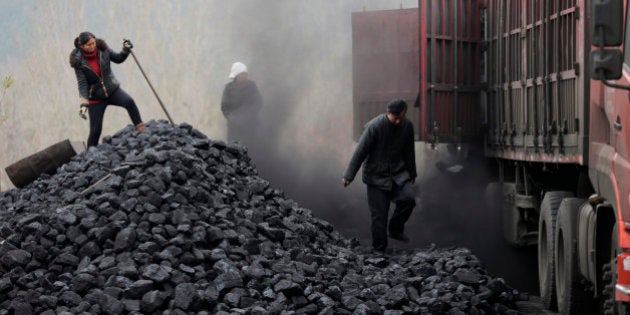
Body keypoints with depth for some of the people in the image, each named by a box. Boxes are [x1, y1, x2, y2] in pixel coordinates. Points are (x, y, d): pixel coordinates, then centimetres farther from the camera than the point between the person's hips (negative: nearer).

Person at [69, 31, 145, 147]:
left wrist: (126, 51, -15)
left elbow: (118, 59, 5)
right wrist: (84, 103, -28)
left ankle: (140, 129, -25)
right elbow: (82, 83, -18)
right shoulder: (78, 61, -16)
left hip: (112, 89, 2)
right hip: (95, 97, -2)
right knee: (95, 130, -1)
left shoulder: (102, 49, -8)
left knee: (129, 101, -29)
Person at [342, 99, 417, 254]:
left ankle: (395, 229, 5)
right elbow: (360, 151, -14)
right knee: (379, 215, -4)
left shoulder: (407, 126, -3)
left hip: (398, 174, 4)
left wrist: (412, 173, 24)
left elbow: (409, 152, 13)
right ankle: (379, 250, 10)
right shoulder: (374, 126, -19)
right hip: (377, 176, -4)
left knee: (408, 199, -20)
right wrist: (349, 175, -11)